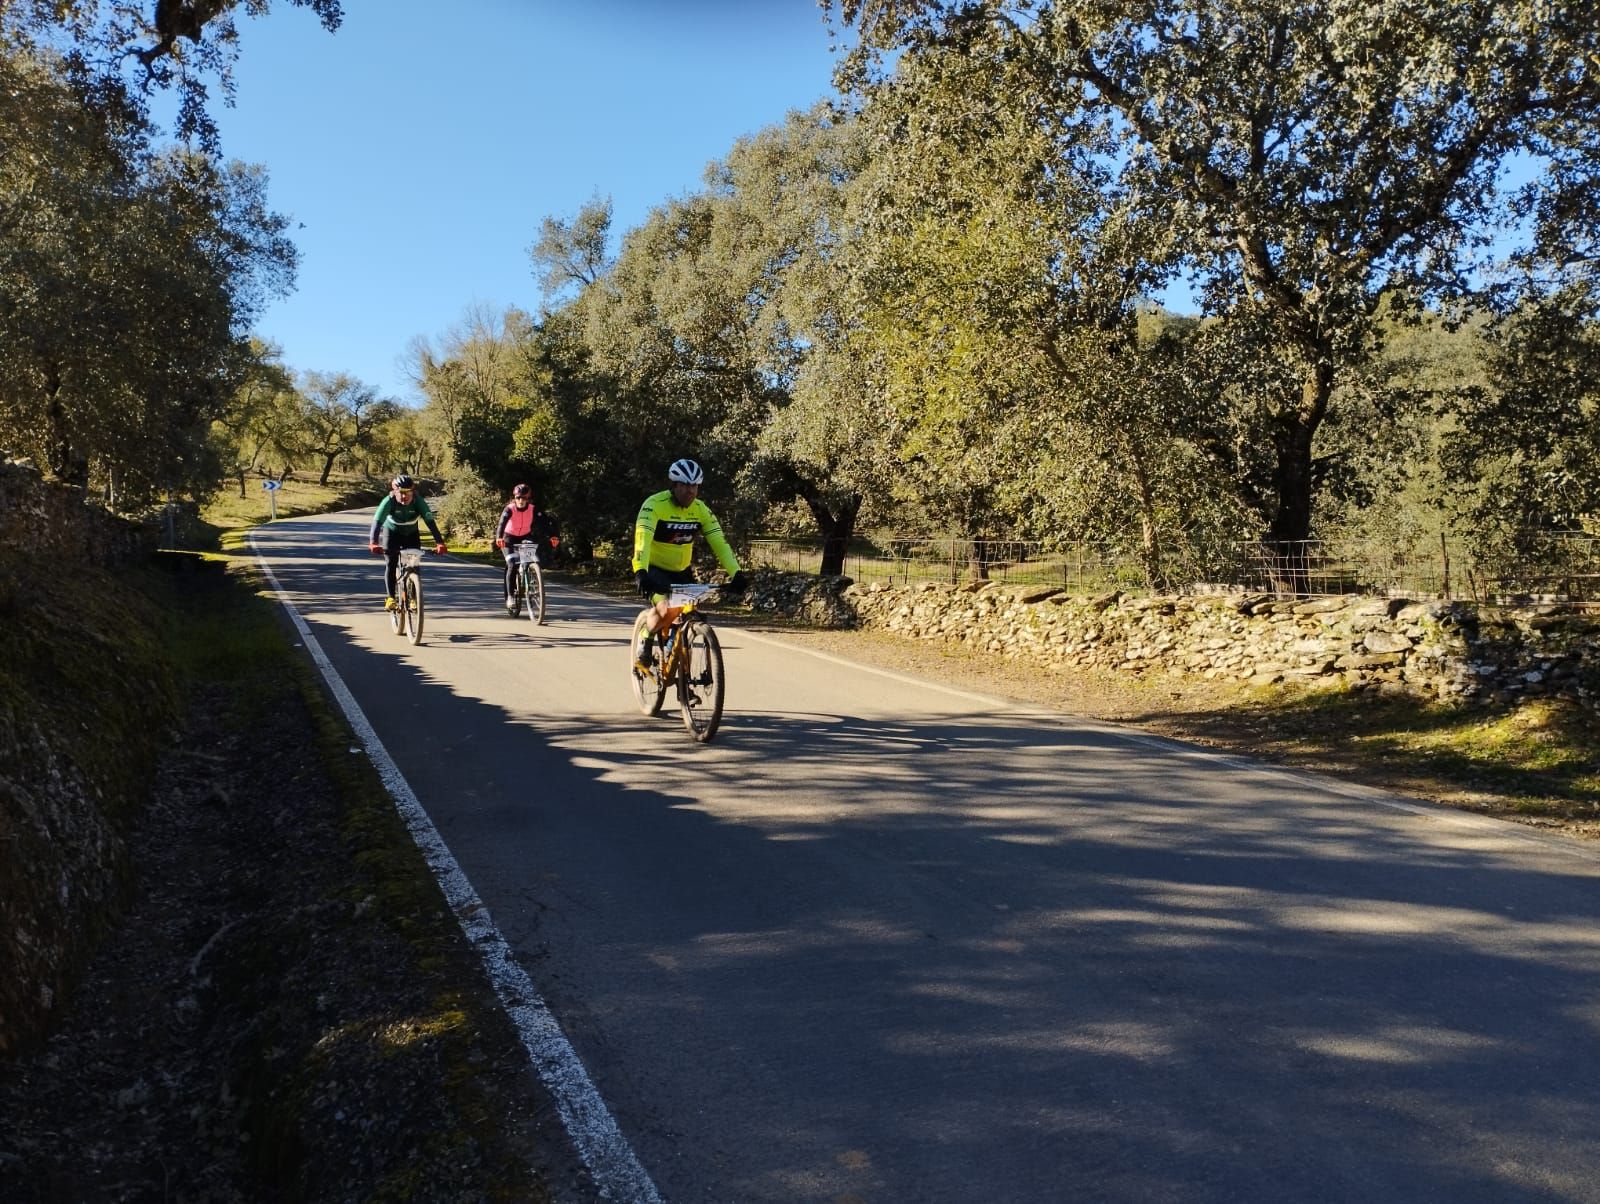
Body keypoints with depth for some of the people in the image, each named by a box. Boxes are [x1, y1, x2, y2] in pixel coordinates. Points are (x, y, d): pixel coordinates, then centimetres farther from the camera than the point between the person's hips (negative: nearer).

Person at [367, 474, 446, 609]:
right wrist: (373, 542, -54)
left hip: (411, 534, 1)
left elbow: (430, 521, -36)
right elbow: (377, 521, -38)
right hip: (391, 533, -1)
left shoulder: (418, 502, -29)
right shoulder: (389, 501, -31)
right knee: (391, 564, -15)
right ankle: (390, 597, -10)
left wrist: (439, 542, -49)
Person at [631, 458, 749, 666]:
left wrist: (736, 573, -26)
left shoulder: (701, 509, -7)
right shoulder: (655, 504, -22)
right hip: (654, 569, -5)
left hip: (681, 571, 5)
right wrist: (640, 572, -49)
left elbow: (719, 542, -13)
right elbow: (642, 539, -34)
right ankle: (645, 638, 4)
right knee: (665, 610, -27)